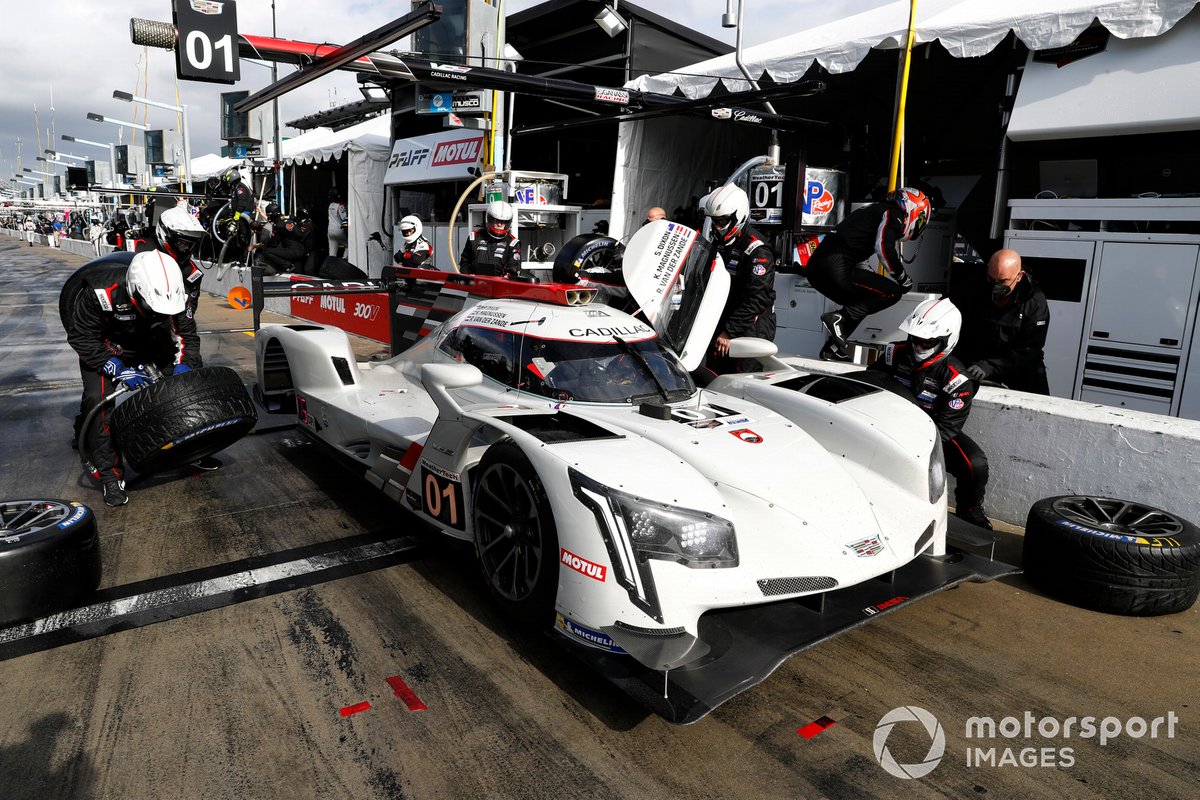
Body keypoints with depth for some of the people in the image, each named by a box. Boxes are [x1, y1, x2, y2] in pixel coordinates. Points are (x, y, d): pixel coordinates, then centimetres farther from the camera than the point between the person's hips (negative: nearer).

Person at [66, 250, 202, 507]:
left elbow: (187, 334, -11)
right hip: (105, 347, -4)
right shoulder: (102, 292, -35)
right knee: (99, 399, -22)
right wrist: (118, 369, -33)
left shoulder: (172, 295, -25)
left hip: (150, 343, 4)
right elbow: (80, 337, -25)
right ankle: (108, 472, -10)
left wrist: (184, 364, -29)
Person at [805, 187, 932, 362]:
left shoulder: (876, 209, 31)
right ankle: (839, 318, -10)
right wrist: (902, 277, -1)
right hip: (837, 269, -9)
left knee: (857, 303, 27)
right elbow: (884, 247, -14)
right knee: (892, 292, -1)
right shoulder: (894, 213, 3)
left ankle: (832, 348, 18)